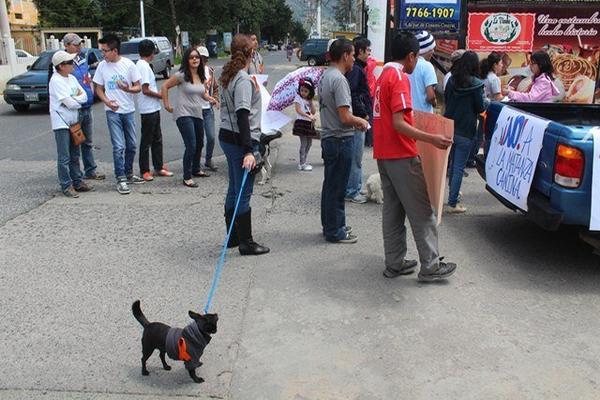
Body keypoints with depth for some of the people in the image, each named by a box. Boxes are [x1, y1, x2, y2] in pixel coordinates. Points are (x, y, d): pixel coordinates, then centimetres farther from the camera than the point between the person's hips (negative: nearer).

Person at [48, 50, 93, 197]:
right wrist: (79, 99, -1)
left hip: (73, 121, 8)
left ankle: (77, 182, 24)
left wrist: (75, 99, -13)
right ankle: (66, 186, 4)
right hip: (61, 123, -8)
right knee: (64, 157, -2)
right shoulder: (56, 81, -15)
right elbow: (70, 104, -19)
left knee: (75, 155, 15)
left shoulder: (72, 78, 8)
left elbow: (84, 97, 5)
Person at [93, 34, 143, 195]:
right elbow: (99, 89, 6)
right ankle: (121, 179, -2)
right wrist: (106, 101, -13)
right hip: (113, 111, -1)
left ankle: (128, 174, 27)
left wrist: (128, 89, -23)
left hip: (129, 110, 1)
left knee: (131, 145, 11)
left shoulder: (128, 64, -4)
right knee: (119, 147, -7)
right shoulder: (102, 66, -1)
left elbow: (138, 87, -1)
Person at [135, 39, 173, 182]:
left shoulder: (142, 65, 13)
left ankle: (159, 167, 22)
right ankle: (144, 171, 8)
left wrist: (158, 94, 11)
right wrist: (161, 95, -9)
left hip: (153, 109, 10)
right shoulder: (144, 66, -16)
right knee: (146, 141, 0)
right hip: (148, 109, -10)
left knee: (157, 139, 15)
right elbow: (145, 90, -20)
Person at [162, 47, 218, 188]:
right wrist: (167, 104, -7)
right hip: (184, 114, -7)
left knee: (199, 144, 19)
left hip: (198, 114, 8)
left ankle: (196, 169, 41)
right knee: (191, 146, -14)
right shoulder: (181, 75, -11)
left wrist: (210, 98, 1)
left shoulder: (202, 76, 9)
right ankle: (187, 177, -6)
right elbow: (165, 86, -5)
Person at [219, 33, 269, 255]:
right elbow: (242, 116, -23)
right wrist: (248, 151, -27)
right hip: (240, 140, -9)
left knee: (234, 189, 16)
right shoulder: (243, 80, -16)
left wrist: (254, 90, 29)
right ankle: (246, 243, 6)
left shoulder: (227, 76, 11)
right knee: (244, 193, -2)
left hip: (226, 136, 9)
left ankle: (233, 236, 26)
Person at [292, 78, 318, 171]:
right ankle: (302, 164, -3)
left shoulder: (309, 100, 16)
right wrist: (309, 116, -27)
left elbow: (313, 112, 8)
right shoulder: (298, 98, -3)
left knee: (309, 142, 10)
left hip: (309, 123, 7)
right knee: (304, 143, -8)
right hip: (301, 122, -7)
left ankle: (303, 161, 19)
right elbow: (298, 110, -17)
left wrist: (311, 101, 0)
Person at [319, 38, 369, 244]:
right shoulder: (339, 79, -20)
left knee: (331, 185, 18)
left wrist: (355, 121, 14)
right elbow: (345, 117, -24)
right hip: (340, 139, -10)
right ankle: (335, 231, 10)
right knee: (337, 187, 0)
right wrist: (360, 121, -5)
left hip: (328, 137, 10)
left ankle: (330, 225, 29)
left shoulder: (325, 76, 10)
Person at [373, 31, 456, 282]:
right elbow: (398, 124, -22)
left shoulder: (384, 76, 14)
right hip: (402, 156, -9)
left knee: (393, 210, 12)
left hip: (384, 155, 9)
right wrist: (431, 139, -28)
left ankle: (394, 263, 16)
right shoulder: (399, 78, -14)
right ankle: (430, 266, 6)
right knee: (422, 212, -1)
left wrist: (410, 115, 32)